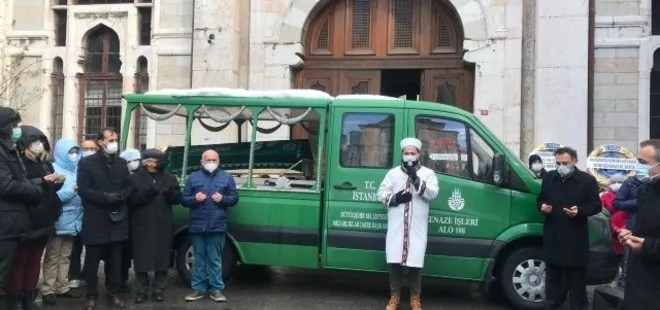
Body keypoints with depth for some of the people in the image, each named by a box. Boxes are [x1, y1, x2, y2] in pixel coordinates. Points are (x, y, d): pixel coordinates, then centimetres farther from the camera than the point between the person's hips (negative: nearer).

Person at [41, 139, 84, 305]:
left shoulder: (76, 170, 9)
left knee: (65, 256, 13)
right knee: (52, 257, 1)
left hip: (72, 220, 5)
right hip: (58, 221, -5)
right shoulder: (54, 169, -6)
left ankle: (62, 287, 21)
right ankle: (48, 290, 8)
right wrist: (72, 190, -20)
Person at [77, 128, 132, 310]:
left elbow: (129, 187, 11)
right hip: (95, 220, -4)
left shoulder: (121, 163, 13)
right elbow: (82, 189, -9)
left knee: (115, 261, 9)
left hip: (117, 219, 4)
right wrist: (104, 197, -20)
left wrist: (120, 196, -10)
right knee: (92, 261, 5)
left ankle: (113, 294, 19)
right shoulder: (86, 163, -1)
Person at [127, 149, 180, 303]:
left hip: (163, 225, 2)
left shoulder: (170, 178, 10)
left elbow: (177, 198, 7)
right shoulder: (135, 178, 4)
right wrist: (146, 194, -22)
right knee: (141, 258, -1)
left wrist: (171, 194, -16)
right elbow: (130, 200, -5)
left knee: (162, 258, 4)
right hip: (141, 225, -2)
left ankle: (158, 290, 16)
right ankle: (141, 290, 12)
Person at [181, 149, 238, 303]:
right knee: (199, 259, 8)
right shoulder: (193, 177, 9)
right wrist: (194, 199, -12)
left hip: (217, 226, -1)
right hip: (197, 226, 1)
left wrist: (223, 199, -12)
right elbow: (183, 199, 8)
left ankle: (216, 289, 10)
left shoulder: (226, 178, 8)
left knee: (215, 259, 3)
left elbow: (234, 198, 7)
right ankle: (198, 289, 15)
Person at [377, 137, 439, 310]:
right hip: (396, 226, 1)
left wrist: (416, 179, -20)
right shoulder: (393, 173, 11)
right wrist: (395, 198, -13)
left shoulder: (428, 173, 6)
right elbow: (381, 193, 6)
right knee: (394, 261, 2)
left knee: (415, 263, -1)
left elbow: (432, 193, -9)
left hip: (417, 227, -1)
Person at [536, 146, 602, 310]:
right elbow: (540, 199, 18)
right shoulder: (548, 178, 8)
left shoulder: (587, 180, -3)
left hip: (575, 237, -3)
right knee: (552, 275, 12)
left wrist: (579, 210, -18)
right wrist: (542, 206, -5)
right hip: (552, 235, 4)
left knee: (576, 276, 3)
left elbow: (596, 205, 0)